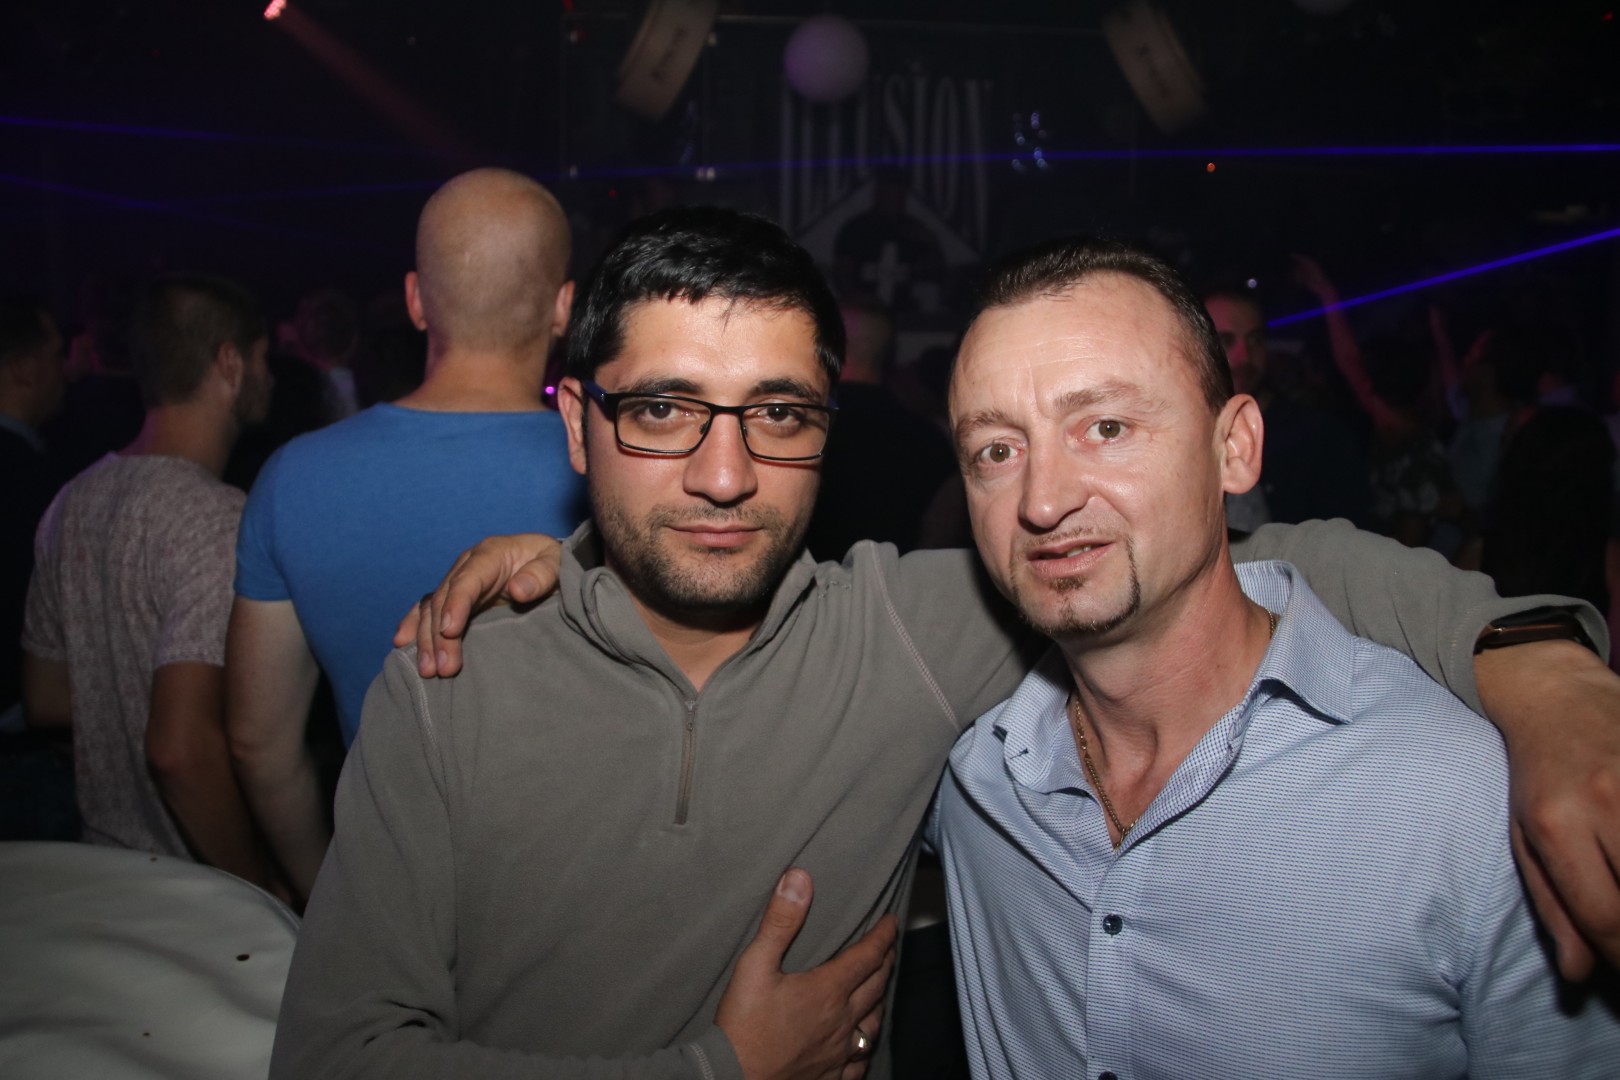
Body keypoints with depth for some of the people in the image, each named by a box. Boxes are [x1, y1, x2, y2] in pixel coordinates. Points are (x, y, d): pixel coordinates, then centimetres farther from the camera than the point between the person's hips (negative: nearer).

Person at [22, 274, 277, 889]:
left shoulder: (74, 501, 4)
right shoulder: (215, 518, -23)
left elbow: (44, 701, 11)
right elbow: (182, 747, -29)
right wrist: (264, 886, -20)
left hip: (105, 859, 8)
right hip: (200, 887, -8)